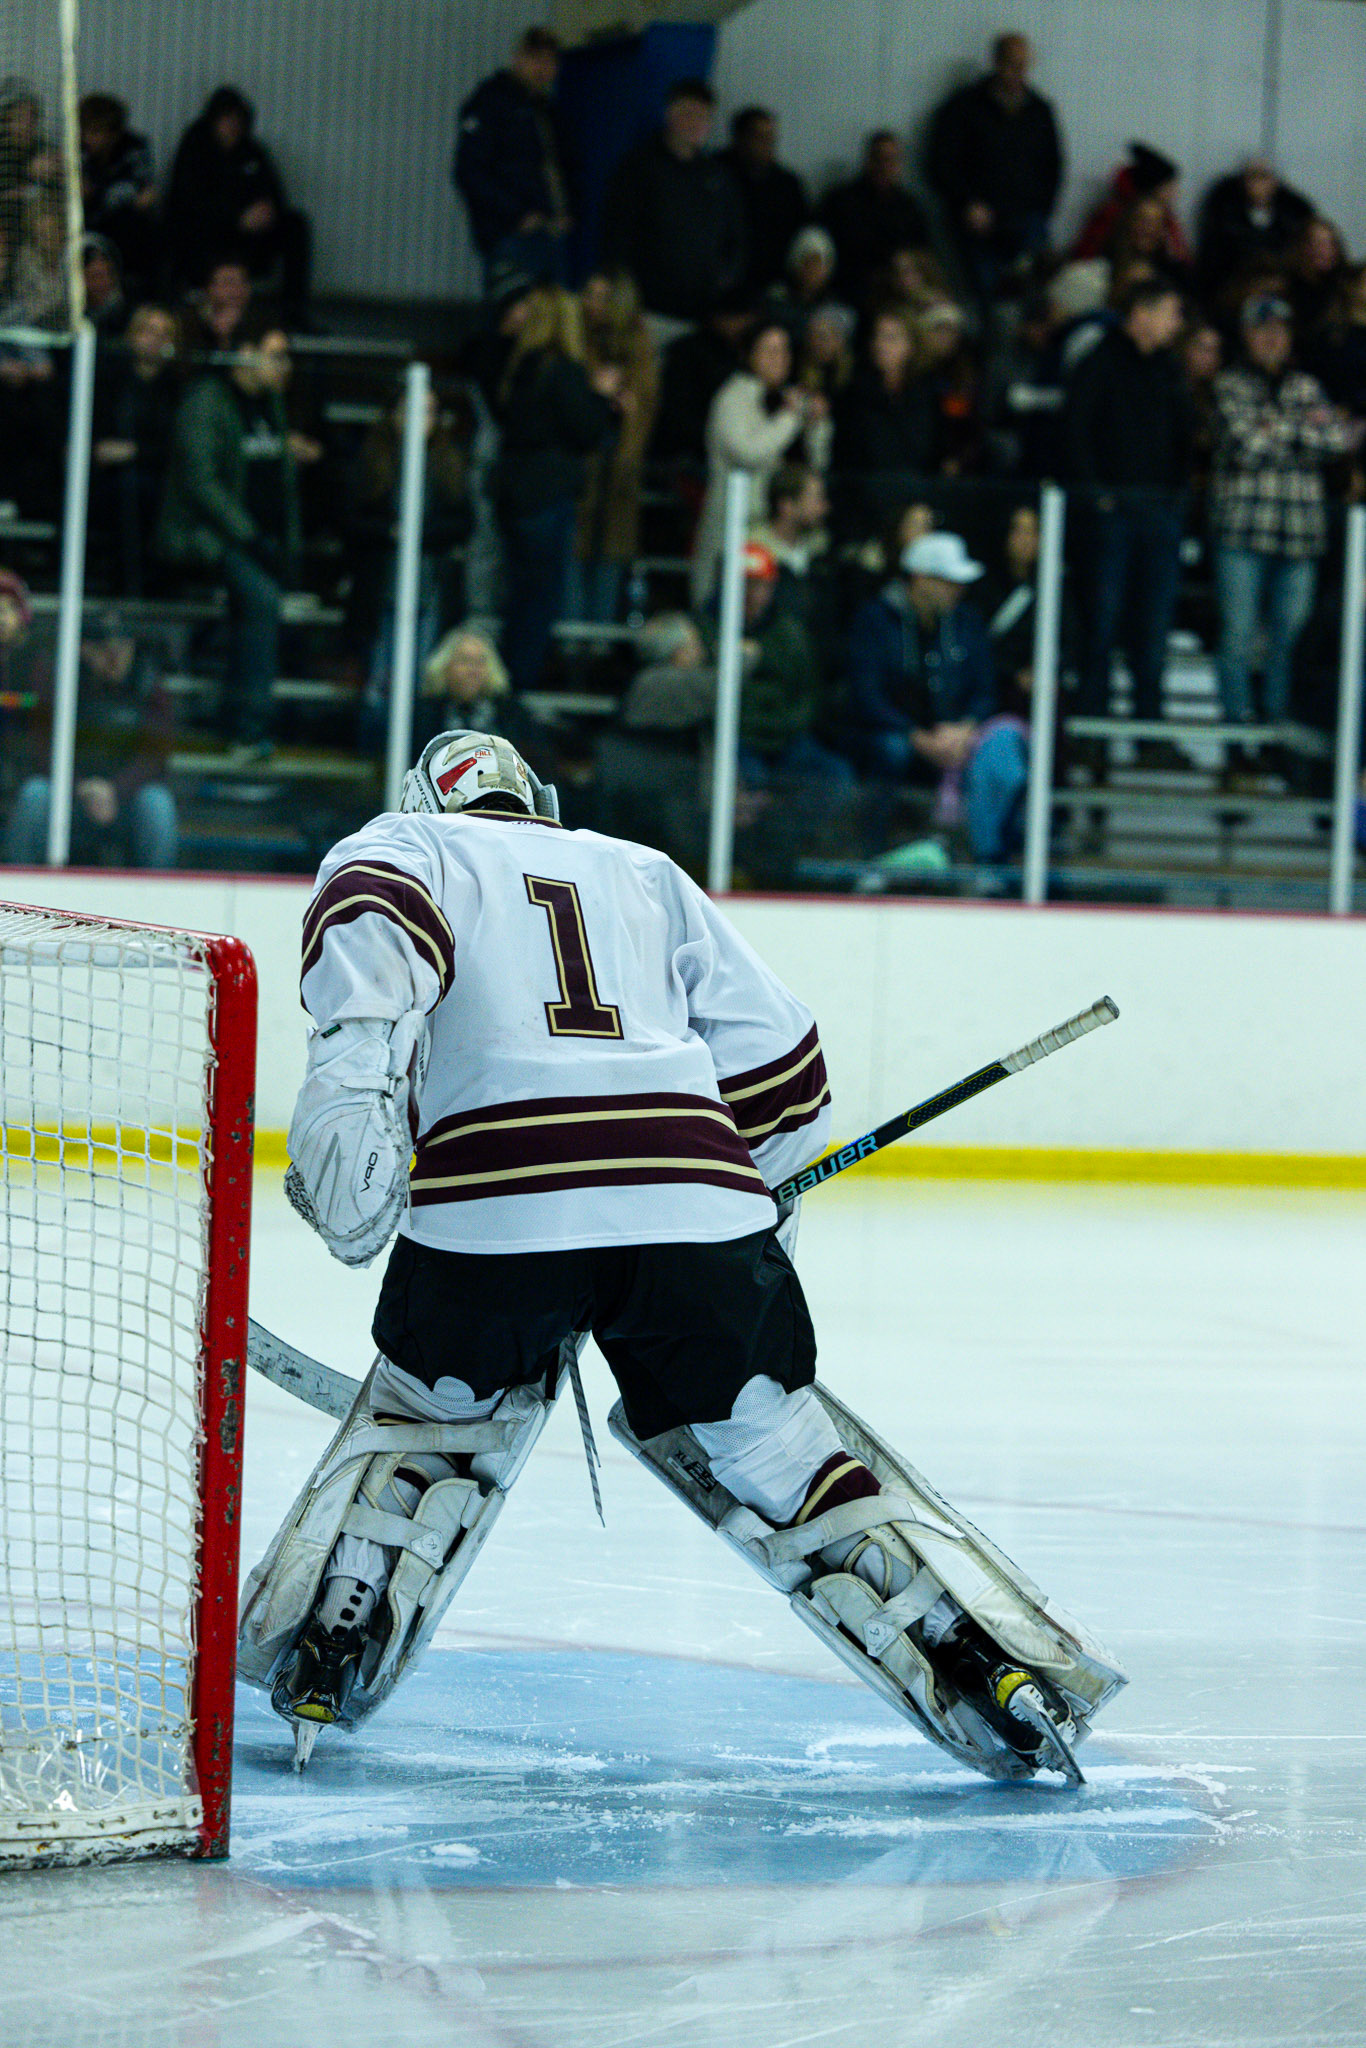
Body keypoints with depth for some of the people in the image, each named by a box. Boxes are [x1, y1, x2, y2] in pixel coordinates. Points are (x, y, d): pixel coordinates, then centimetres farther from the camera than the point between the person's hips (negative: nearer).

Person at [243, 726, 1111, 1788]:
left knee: (429, 1418, 25)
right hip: (699, 1203, 2)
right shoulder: (645, 871, 32)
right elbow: (780, 1060, 25)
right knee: (776, 1451, 16)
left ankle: (315, 1666, 16)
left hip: (490, 1209, -2)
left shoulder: (399, 844, 23)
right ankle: (999, 1674, 7)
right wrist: (752, 1200, 40)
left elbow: (372, 911, -3)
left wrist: (353, 1070, -18)